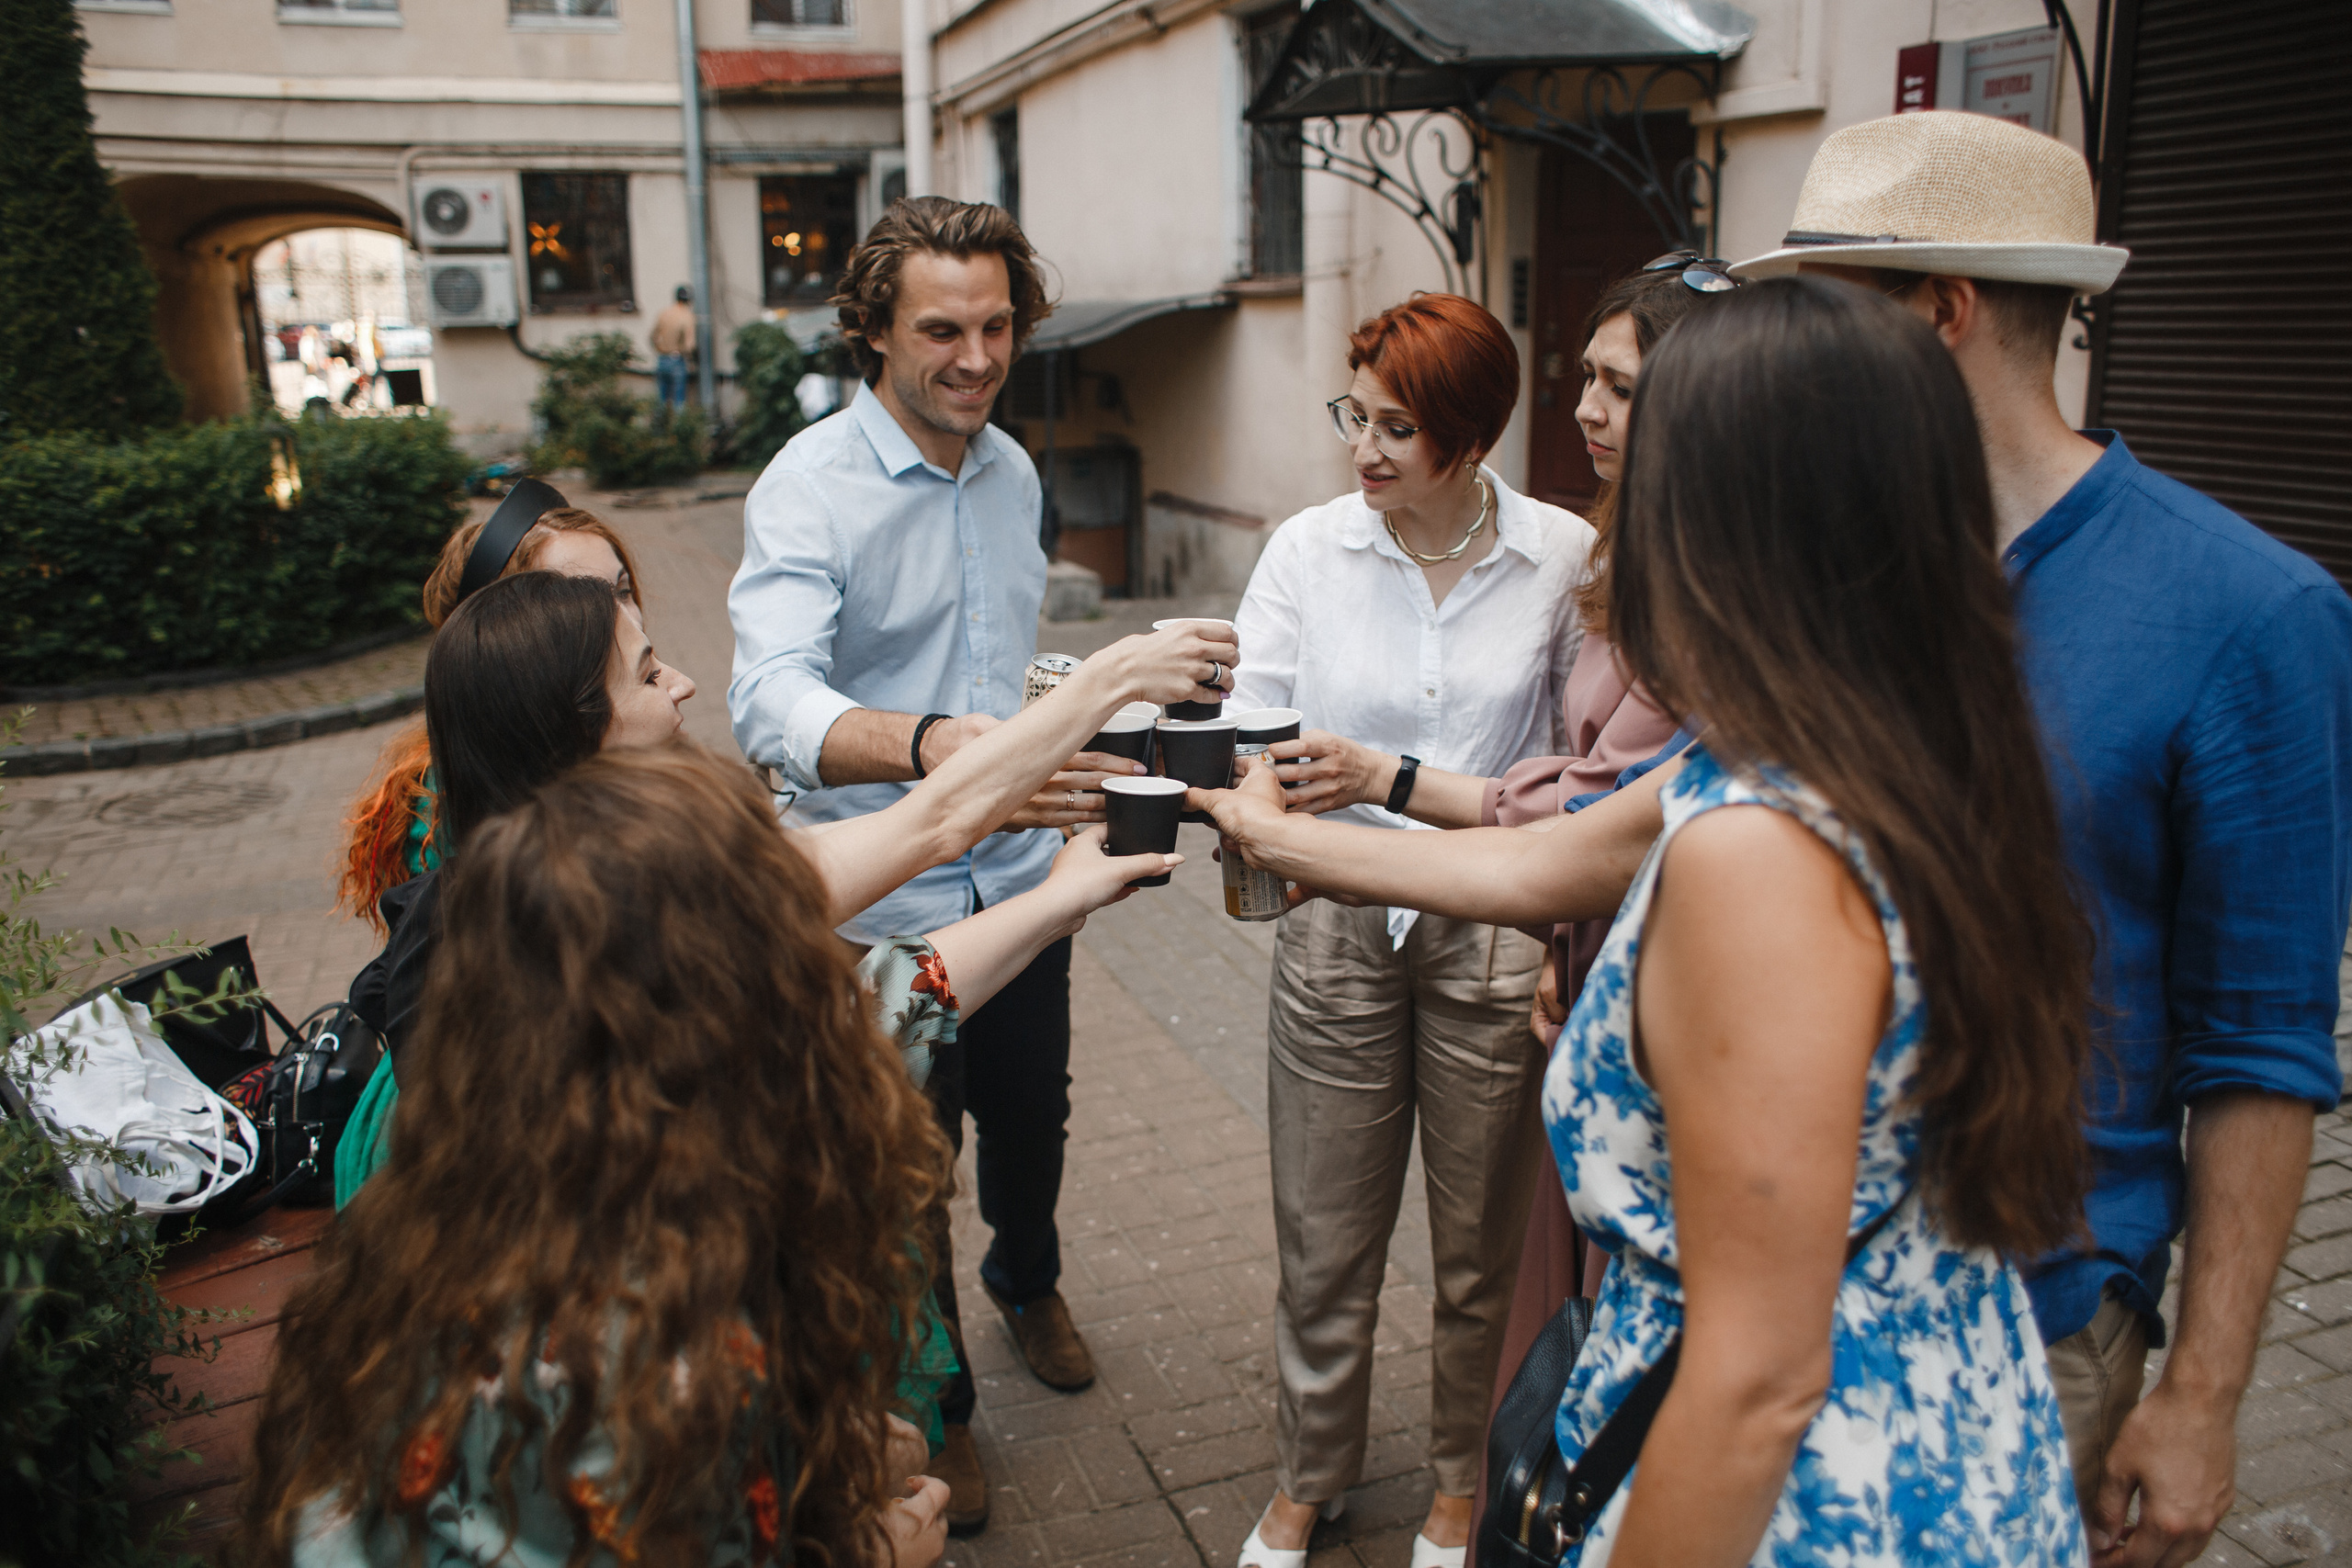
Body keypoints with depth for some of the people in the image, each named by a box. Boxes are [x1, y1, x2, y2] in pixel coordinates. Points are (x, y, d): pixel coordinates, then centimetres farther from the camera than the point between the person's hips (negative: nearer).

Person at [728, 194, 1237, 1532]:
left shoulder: (1013, 472, 4)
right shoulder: (811, 488, -19)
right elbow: (773, 702, -38)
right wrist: (934, 747, -53)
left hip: (1018, 882, 6)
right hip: (885, 907, -5)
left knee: (1031, 1119, 25)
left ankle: (1028, 1280, 58)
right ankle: (932, 1401, 40)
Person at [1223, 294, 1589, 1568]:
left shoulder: (1564, 555, -5)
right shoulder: (1305, 549, -4)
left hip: (1495, 933, 0)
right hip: (1337, 925, 1)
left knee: (1484, 1240, 15)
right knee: (1324, 1239, 13)